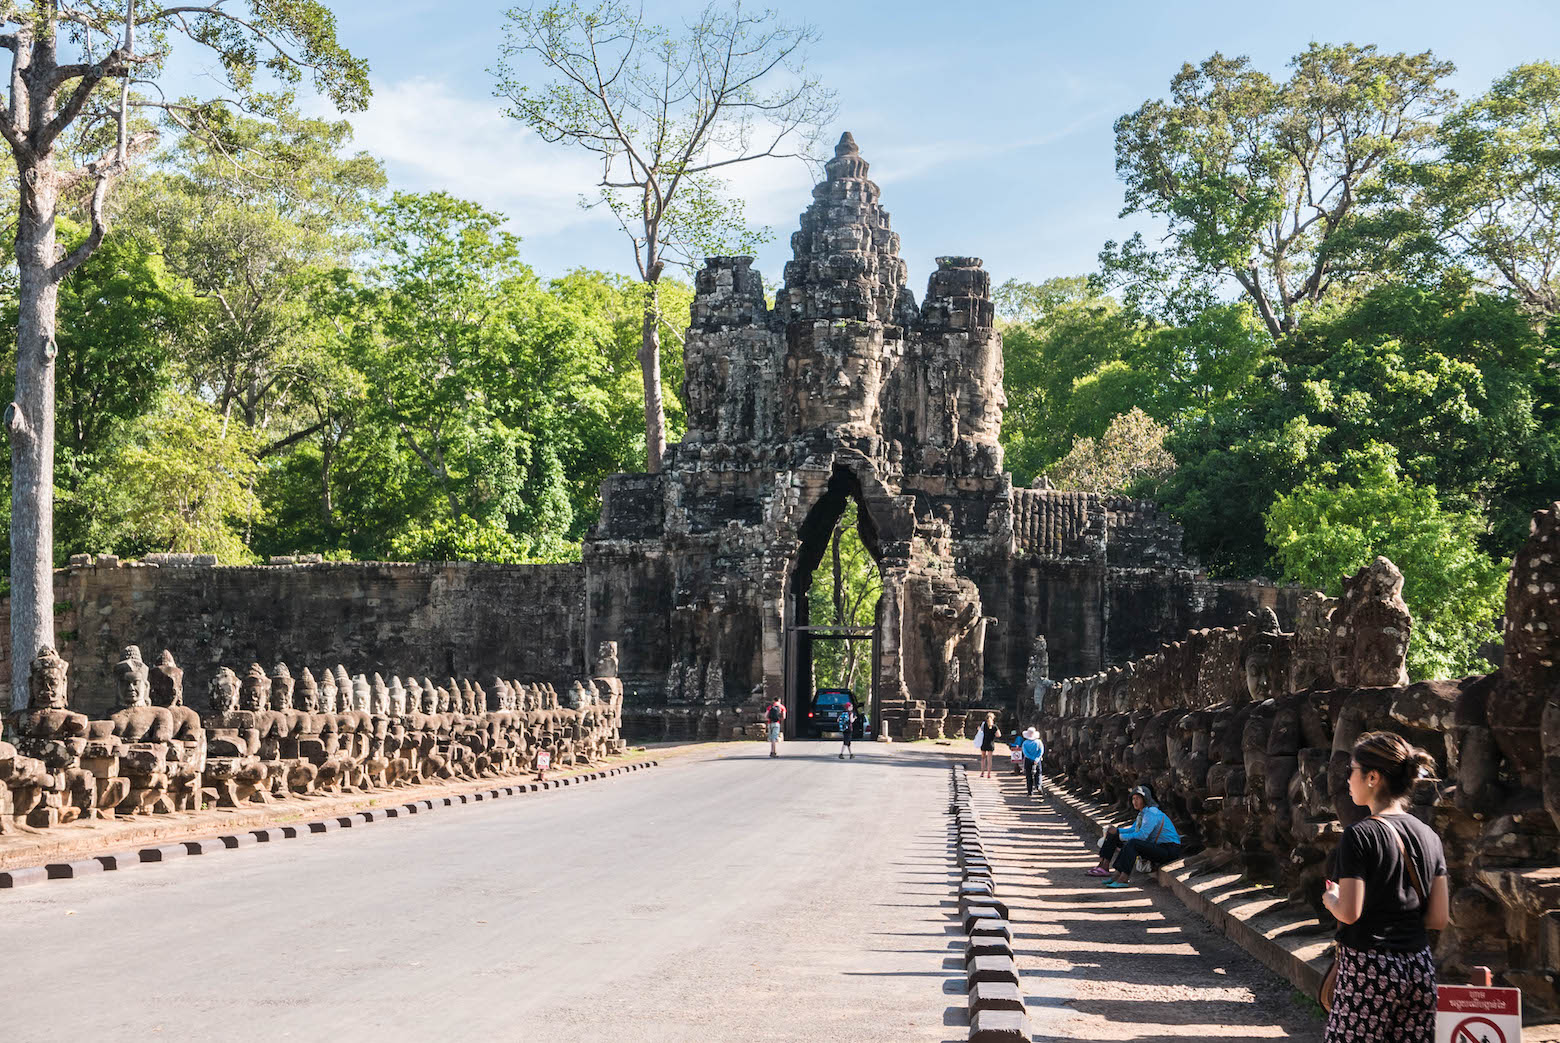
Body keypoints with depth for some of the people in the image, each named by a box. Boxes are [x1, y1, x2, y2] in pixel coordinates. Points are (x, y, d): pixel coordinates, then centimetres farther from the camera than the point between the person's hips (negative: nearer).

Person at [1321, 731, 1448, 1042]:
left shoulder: (1360, 835, -10)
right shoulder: (1429, 836, 8)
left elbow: (1349, 912, -15)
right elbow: (1439, 918, 8)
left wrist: (1330, 898, 5)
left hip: (1369, 967, -6)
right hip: (1419, 967, 6)